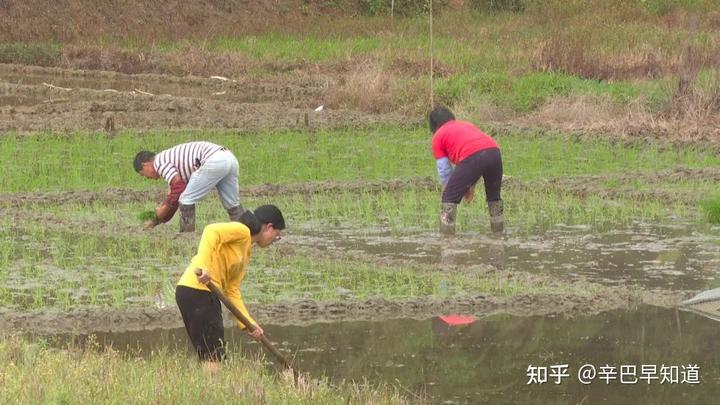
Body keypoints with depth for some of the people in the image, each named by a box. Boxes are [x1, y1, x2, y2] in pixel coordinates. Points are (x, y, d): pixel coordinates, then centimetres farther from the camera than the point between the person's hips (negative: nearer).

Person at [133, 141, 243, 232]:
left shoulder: (159, 161, 4)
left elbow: (179, 187, -6)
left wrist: (163, 210, 7)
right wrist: (156, 220, 39)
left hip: (213, 162, -10)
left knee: (186, 201, 2)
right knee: (232, 204, 18)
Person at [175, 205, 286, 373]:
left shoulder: (246, 251, 23)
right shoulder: (242, 231, -4)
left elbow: (232, 291, 18)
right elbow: (211, 231, -22)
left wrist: (248, 322, 10)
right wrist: (203, 266, -33)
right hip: (197, 290, -10)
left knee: (210, 357, 13)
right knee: (214, 356, -9)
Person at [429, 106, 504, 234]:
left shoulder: (438, 136, 21)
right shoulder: (466, 125, 37)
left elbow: (444, 170, 18)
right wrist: (471, 187, 40)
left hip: (472, 157, -6)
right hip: (494, 151, 6)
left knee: (450, 196, 7)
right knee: (494, 195, 27)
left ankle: (446, 232, 2)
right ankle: (498, 230, 31)